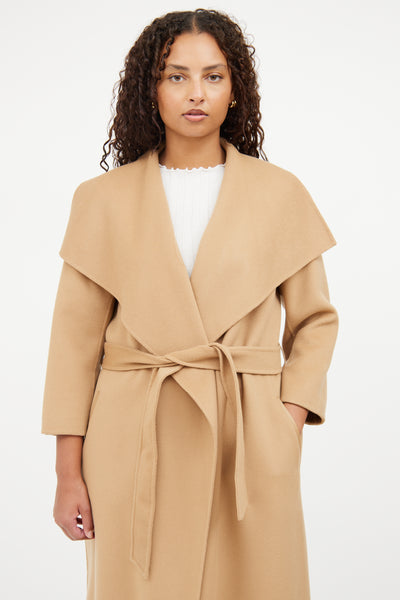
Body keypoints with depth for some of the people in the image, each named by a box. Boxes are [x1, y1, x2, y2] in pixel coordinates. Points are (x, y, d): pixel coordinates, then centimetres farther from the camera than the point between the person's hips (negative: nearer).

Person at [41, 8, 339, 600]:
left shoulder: (281, 193, 4)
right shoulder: (103, 198, 2)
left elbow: (314, 319, 10)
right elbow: (76, 336, 2)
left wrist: (291, 420, -4)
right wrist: (69, 473, 0)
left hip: (250, 443, 1)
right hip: (134, 443, 0)